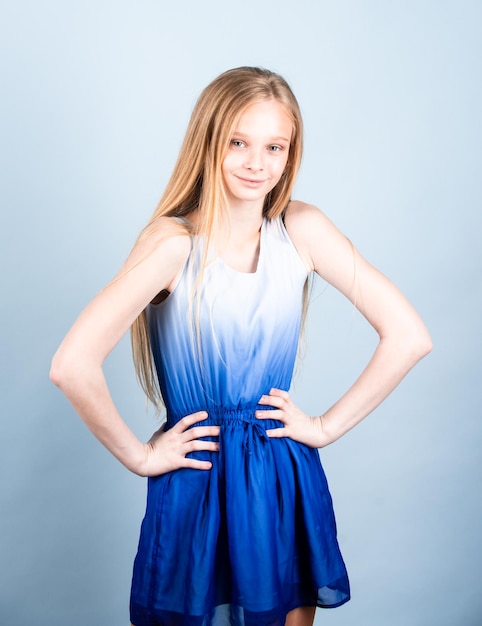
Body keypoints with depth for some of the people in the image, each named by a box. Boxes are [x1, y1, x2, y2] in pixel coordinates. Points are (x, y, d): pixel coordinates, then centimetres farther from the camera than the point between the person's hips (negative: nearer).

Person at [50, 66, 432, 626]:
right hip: (197, 482, -3)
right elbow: (72, 365, -26)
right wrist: (138, 455, -14)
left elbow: (408, 336, -5)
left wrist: (328, 425, -6)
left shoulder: (301, 228, -6)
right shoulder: (175, 241, -16)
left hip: (287, 483, 3)